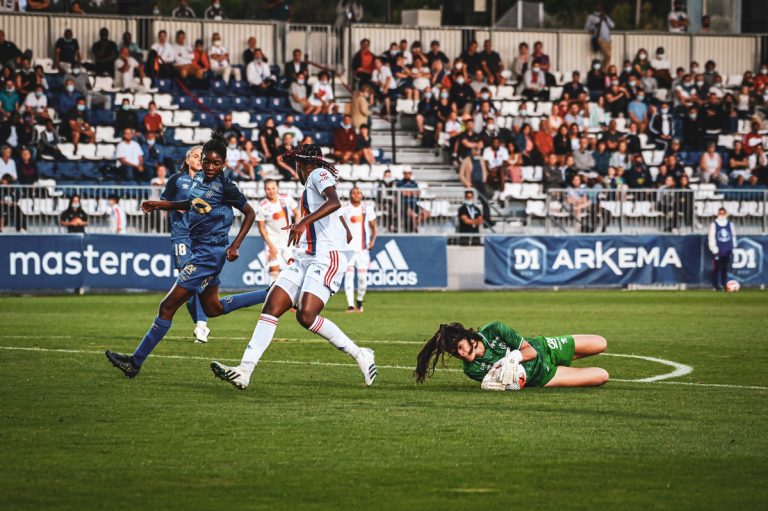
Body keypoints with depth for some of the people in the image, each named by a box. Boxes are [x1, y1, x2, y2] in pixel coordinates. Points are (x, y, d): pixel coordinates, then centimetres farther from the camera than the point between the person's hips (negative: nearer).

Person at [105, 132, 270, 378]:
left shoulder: (225, 187, -14)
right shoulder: (198, 178, 7)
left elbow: (250, 213, -5)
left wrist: (235, 245, -12)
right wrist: (159, 205, 15)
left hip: (210, 253, -10)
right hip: (200, 250, 10)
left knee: (168, 306, -7)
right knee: (212, 308, 24)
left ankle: (136, 362, -2)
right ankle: (269, 296, 31)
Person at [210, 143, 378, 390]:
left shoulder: (319, 174, -1)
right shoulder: (310, 185, 24)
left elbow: (334, 202, -25)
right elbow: (347, 235, 27)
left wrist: (303, 223, -33)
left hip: (326, 258, -9)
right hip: (304, 258, 9)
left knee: (306, 316, -22)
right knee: (271, 308, -5)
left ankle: (360, 355, -4)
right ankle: (244, 371, -11)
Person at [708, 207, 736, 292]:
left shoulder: (730, 224, 11)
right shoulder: (714, 224, 0)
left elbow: (733, 235, 17)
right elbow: (711, 237, -3)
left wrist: (733, 247, 14)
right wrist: (714, 249, -9)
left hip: (727, 250, 3)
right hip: (718, 250, -3)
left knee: (725, 269, 4)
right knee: (716, 269, -5)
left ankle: (723, 285, 10)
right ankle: (716, 286, 1)